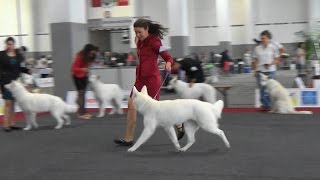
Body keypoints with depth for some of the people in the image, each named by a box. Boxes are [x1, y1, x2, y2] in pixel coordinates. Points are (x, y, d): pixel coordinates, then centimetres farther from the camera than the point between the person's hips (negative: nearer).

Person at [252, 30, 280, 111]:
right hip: (260, 71, 2)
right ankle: (264, 105, 11)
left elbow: (277, 59, 2)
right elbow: (255, 61, 10)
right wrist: (254, 70, 3)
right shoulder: (257, 48, 6)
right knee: (262, 89, 3)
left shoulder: (273, 48, 1)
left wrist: (270, 64, -15)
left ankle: (268, 105, 4)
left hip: (270, 71, -2)